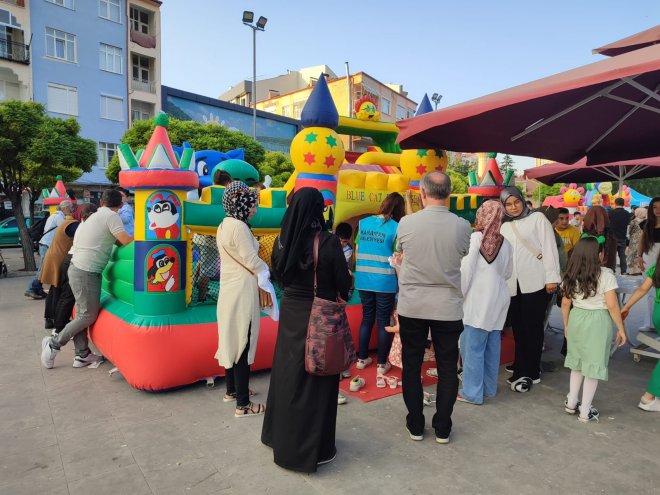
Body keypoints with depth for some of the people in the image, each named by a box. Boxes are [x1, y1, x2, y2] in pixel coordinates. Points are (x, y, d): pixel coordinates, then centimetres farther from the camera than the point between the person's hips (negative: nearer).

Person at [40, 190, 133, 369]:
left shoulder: (95, 216, 16)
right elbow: (126, 240, -18)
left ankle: (82, 355, 17)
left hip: (79, 269, 10)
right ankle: (54, 344, 12)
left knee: (83, 314, 12)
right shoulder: (111, 216, -11)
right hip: (86, 272, -10)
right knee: (89, 316, 1)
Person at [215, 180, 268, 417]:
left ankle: (232, 390, 32)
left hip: (229, 290, 9)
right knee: (242, 345, -3)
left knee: (232, 341, 18)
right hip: (242, 293, -9)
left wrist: (259, 270, 5)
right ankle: (243, 404, 5)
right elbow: (252, 261, -16)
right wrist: (266, 271, 1)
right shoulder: (239, 227, -18)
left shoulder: (224, 225, 11)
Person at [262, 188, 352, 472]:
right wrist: (338, 294, 9)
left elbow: (277, 275, 9)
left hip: (290, 312, 5)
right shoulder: (329, 242, -19)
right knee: (315, 379, 7)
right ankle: (313, 449, 20)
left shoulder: (283, 240, -4)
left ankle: (281, 436, 37)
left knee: (287, 372, 20)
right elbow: (344, 283, -13)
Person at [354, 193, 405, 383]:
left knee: (367, 318, 17)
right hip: (385, 281, -4)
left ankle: (362, 359, 28)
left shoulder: (363, 223, 3)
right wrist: (401, 282, 2)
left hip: (363, 280, 4)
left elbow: (357, 253, 9)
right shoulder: (395, 228, -10)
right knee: (383, 321, 8)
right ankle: (382, 364, 19)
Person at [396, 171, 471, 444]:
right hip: (448, 308, 1)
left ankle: (415, 426, 25)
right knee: (447, 369, 14)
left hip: (412, 306, 0)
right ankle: (442, 428, 25)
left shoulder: (406, 223, -10)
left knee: (411, 366, 14)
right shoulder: (462, 226, -9)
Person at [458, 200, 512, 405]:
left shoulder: (475, 238, -11)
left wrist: (458, 294, -4)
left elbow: (466, 269, -12)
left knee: (472, 346, 1)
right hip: (498, 299, 6)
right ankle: (489, 388, 25)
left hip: (478, 299, -6)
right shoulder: (505, 243, 3)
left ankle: (472, 392, 7)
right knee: (492, 346, 14)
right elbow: (508, 272, 12)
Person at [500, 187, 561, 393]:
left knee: (532, 328, 1)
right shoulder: (504, 227, 16)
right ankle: (522, 369, 17)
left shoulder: (537, 218, 3)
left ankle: (529, 373, 10)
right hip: (514, 285, 4)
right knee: (518, 328, 6)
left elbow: (549, 247, -4)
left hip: (536, 282, -4)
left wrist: (552, 277, -11)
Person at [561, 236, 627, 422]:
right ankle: (585, 411, 15)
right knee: (593, 364, 7)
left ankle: (571, 402, 30)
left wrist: (566, 325, 17)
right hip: (597, 322, -4)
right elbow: (612, 306, -13)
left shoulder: (571, 274, 0)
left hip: (576, 319, 4)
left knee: (578, 361, 21)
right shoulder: (605, 275, -13)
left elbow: (565, 304, 5)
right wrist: (621, 329, -2)